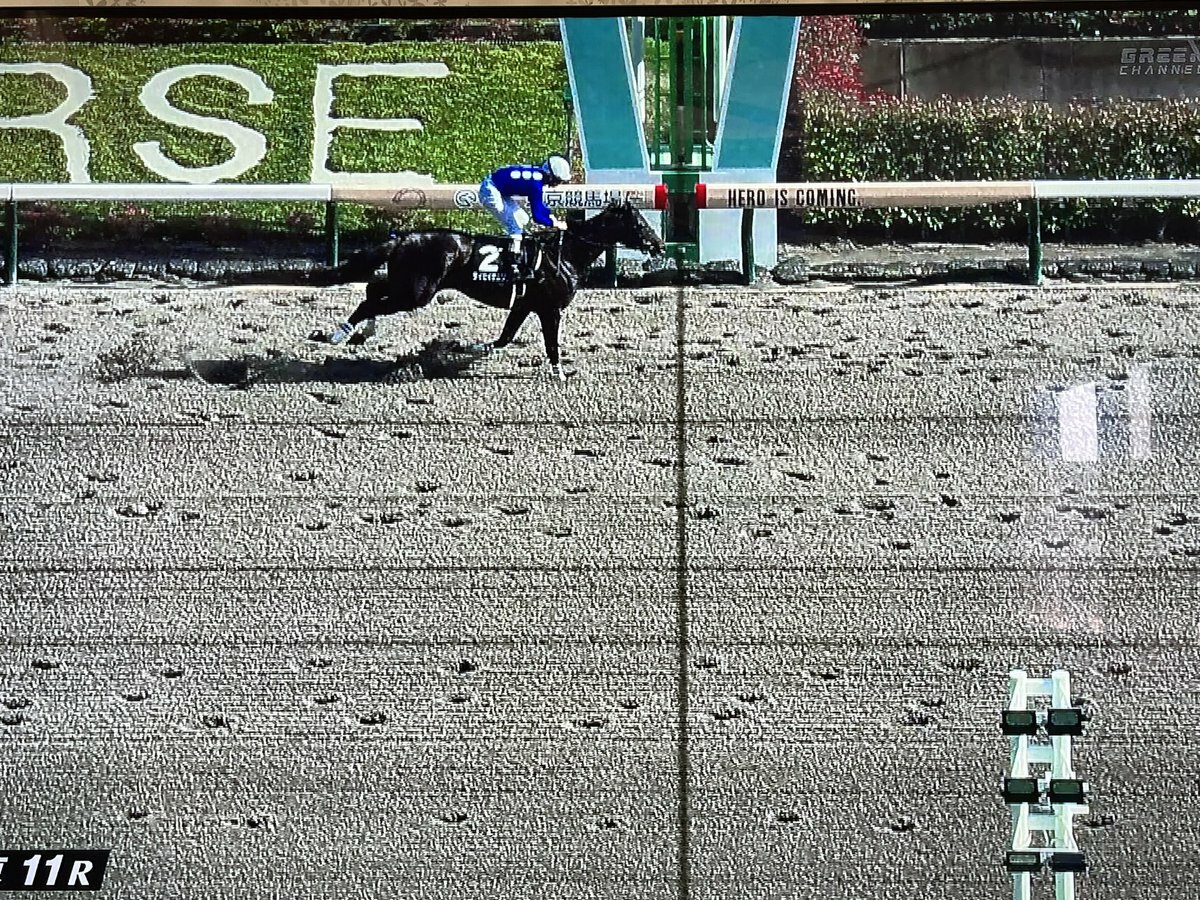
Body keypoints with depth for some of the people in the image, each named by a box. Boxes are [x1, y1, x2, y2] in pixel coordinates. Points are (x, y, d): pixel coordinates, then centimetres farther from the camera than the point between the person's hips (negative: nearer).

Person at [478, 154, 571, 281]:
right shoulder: (536, 183, -24)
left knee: (523, 219, 16)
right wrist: (555, 224, -11)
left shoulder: (538, 174, 3)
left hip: (498, 191, 10)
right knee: (516, 227, -12)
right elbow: (537, 216, -22)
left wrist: (551, 215, 8)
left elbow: (539, 203, 19)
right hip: (490, 191, -10)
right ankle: (514, 268, -10)